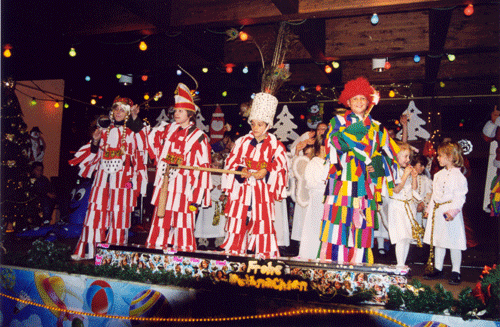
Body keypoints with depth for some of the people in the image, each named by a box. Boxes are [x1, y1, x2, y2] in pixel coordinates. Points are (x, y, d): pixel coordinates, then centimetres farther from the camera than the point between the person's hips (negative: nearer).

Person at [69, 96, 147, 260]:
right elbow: (95, 153, 19)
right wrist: (95, 141, -1)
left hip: (122, 178, -3)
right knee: (96, 211, 1)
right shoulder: (104, 131, 16)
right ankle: (89, 250, 10)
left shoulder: (131, 132, 5)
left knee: (118, 213, -4)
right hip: (103, 177, 3)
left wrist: (135, 118, -31)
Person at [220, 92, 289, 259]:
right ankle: (233, 254, 14)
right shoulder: (242, 142, 8)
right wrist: (240, 170, -12)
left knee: (263, 224, -4)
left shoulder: (275, 146, 2)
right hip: (241, 191, 2)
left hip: (262, 192, -2)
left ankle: (264, 256, 6)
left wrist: (266, 172, -17)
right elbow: (231, 162, 7)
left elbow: (281, 168, -1)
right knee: (236, 224, 3)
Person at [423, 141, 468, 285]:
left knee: (453, 243, 1)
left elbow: (460, 198, -15)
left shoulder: (458, 176, -12)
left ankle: (455, 272, 13)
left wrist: (452, 212, -25)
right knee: (438, 241, 13)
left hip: (450, 213, -8)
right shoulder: (439, 174, 12)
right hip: (437, 211, 8)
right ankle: (438, 269, 24)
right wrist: (429, 209, 16)